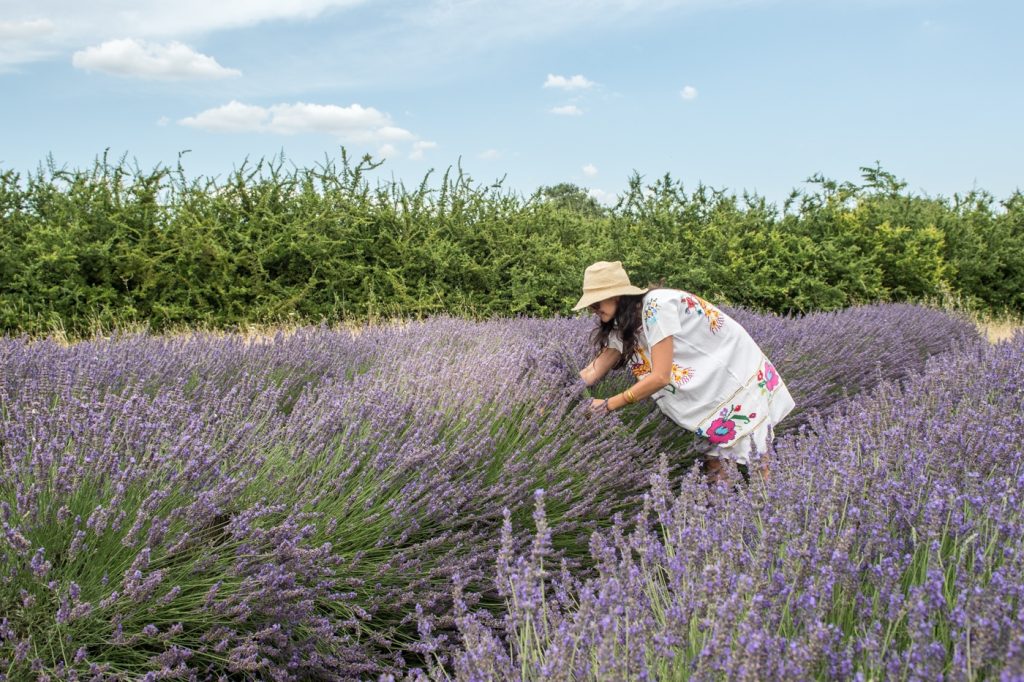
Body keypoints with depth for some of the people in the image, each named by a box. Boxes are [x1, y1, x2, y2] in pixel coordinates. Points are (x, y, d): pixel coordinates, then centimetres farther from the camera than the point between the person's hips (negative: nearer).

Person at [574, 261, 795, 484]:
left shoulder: (656, 305, -24)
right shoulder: (623, 327, 3)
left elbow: (660, 377, -27)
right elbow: (593, 373, 3)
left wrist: (608, 405, -22)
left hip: (739, 377, -8)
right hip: (708, 390, 8)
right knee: (713, 468, 3)